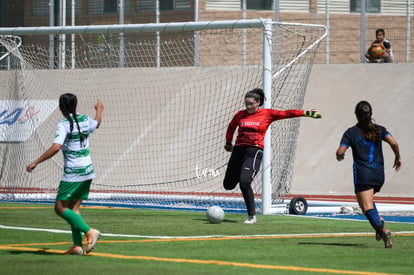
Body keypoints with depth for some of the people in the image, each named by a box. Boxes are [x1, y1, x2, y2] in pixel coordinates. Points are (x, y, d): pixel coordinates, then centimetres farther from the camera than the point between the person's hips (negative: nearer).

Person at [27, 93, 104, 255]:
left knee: (60, 208, -1)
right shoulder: (85, 120, 6)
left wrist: (36, 162, -23)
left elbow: (56, 147, -27)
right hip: (87, 171, 7)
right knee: (74, 208, 11)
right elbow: (97, 124, 31)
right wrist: (99, 110, 52)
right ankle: (77, 245, 3)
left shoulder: (63, 125, -14)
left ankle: (89, 231, -14)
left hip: (72, 174, -7)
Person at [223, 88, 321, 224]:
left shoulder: (267, 114, 2)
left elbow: (286, 114, -1)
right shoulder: (240, 114, 11)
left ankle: (252, 216, -12)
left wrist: (307, 113, -7)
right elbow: (231, 127, 30)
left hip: (254, 151, -4)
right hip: (238, 150, 4)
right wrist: (228, 143, 38)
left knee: (244, 182, -23)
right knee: (228, 185, 10)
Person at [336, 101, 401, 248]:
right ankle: (378, 219, 1)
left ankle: (382, 230, -30)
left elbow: (340, 152, -6)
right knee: (368, 200, 28)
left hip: (362, 174, -4)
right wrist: (398, 157, 8)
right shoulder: (379, 130, 7)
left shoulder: (351, 132, 1)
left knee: (367, 207, -7)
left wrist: (339, 157, 17)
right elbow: (393, 143, -8)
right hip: (379, 174, 4)